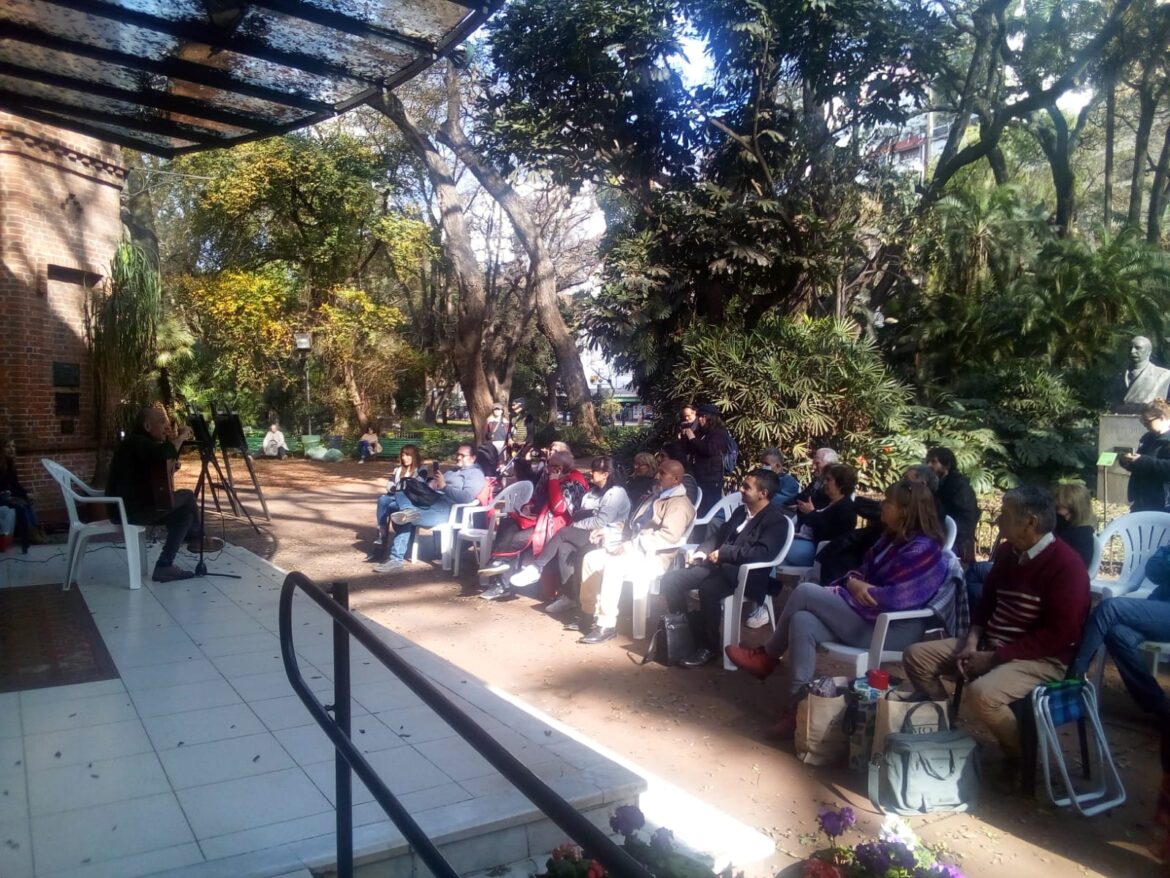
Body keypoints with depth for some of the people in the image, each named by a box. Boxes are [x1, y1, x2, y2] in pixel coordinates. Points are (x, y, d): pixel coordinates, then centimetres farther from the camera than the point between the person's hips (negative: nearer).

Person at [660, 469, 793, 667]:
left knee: (708, 588, -36)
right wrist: (702, 552, 2)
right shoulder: (740, 511, 18)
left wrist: (723, 553, -20)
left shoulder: (776, 520, -7)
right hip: (718, 566, 8)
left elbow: (763, 552, -22)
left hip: (744, 575, -8)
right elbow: (718, 535, 23)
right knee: (670, 578, -7)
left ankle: (709, 647, -19)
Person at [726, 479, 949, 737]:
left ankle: (767, 656, 4)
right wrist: (853, 582, -9)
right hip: (869, 618, 9)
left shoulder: (922, 550, -16)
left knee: (805, 592, -14)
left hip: (893, 629, -9)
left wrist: (856, 589, -8)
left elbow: (892, 598, -22)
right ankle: (795, 707, -12)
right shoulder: (892, 538, 14)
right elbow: (864, 572, 16)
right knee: (803, 621, -16)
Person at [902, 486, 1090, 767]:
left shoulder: (1066, 565, -17)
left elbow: (1058, 635, -21)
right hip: (989, 645, 8)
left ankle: (1023, 757, -6)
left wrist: (995, 657, -20)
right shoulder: (1006, 552, 7)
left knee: (981, 692, -35)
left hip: (1043, 658, -8)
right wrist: (973, 640, -2)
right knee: (915, 656, -3)